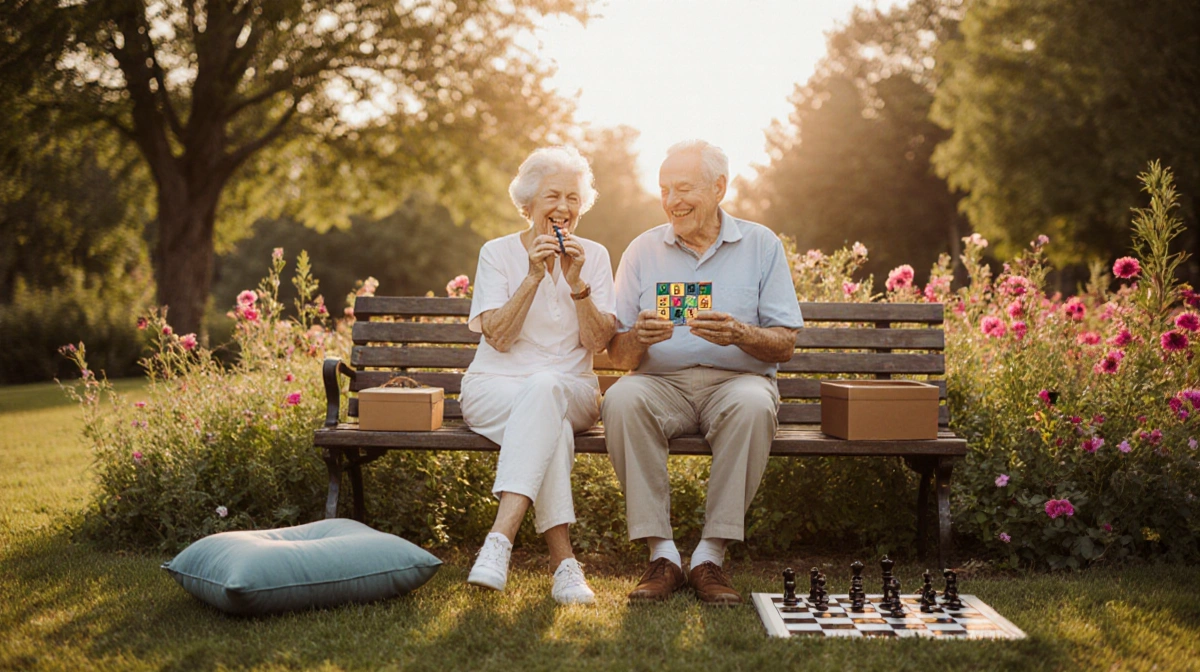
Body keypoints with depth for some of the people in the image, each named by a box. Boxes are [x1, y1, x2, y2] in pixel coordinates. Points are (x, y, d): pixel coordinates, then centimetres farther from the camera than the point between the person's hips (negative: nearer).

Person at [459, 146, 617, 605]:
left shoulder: (594, 257, 9)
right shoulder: (498, 253, 5)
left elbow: (597, 342, 0)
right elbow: (498, 337, -7)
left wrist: (576, 282, -13)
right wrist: (533, 276, -15)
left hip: (571, 390, 1)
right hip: (495, 387, -1)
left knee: (544, 389, -38)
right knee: (551, 422, -37)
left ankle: (501, 538, -47)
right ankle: (563, 562, -42)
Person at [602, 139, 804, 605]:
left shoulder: (761, 245, 7)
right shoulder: (643, 250, 10)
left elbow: (784, 345, 1)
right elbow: (618, 356, 6)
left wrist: (739, 333, -19)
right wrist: (639, 338, -18)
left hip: (736, 379, -1)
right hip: (662, 382, 1)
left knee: (752, 404, -36)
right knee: (623, 399, -32)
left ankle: (711, 555, -26)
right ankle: (661, 553, -26)